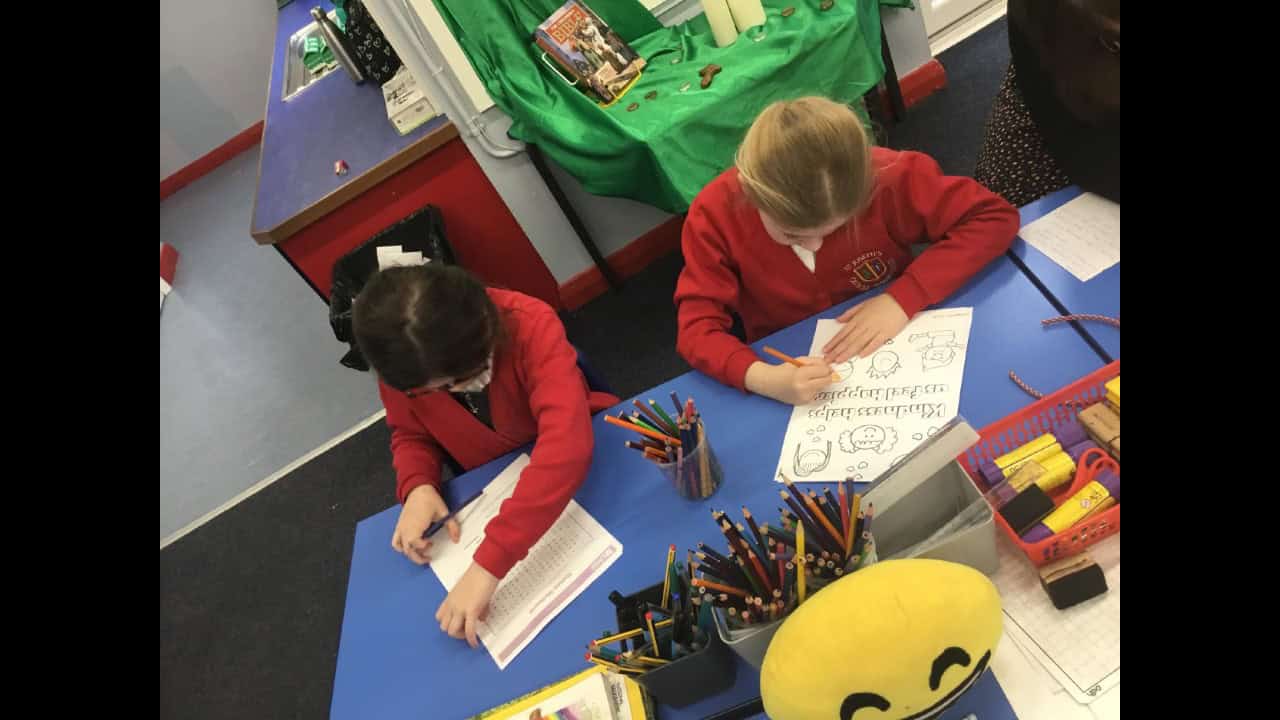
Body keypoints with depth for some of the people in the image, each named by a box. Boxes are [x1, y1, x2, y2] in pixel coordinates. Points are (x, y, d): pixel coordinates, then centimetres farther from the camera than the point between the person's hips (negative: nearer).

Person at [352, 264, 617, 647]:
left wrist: (488, 563, -52)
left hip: (582, 459, -4)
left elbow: (568, 443, -46)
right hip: (500, 491, 5)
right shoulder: (402, 366, -22)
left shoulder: (531, 325, -35)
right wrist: (418, 487, -26)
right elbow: (411, 434, -3)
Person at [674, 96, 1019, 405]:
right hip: (792, 372, -2)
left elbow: (994, 217, -16)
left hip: (897, 350, 3)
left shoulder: (886, 176, -23)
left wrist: (903, 298, -28)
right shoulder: (715, 213, -22)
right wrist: (764, 378, -39)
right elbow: (697, 326, -21)